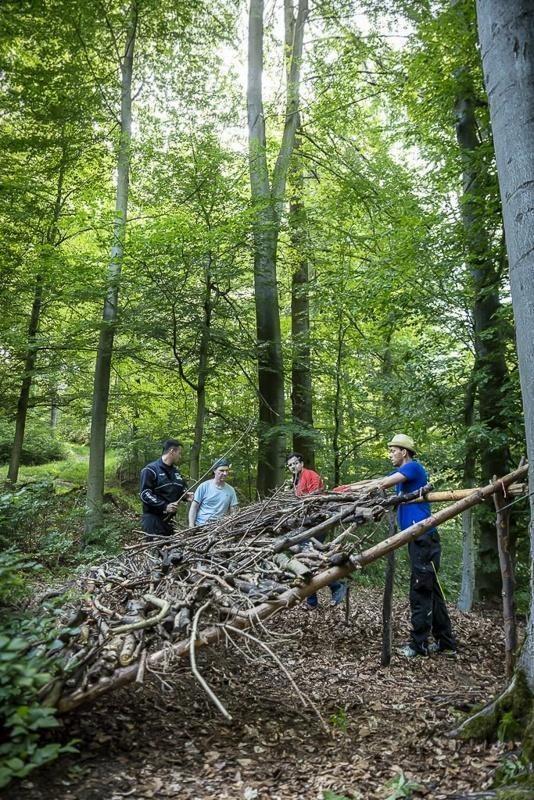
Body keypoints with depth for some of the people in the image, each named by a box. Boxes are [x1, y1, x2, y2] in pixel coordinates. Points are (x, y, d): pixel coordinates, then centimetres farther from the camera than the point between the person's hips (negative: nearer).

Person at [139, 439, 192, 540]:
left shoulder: (175, 471, 15)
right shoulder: (150, 470, -10)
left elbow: (182, 489, 27)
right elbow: (144, 494, -16)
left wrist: (186, 495, 2)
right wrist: (164, 506, -23)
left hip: (170, 519, 8)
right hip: (154, 519, -8)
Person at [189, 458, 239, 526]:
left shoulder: (231, 490, 7)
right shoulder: (204, 486, 0)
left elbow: (233, 512, 9)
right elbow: (194, 507, 1)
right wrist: (191, 526, -8)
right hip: (200, 525, -2)